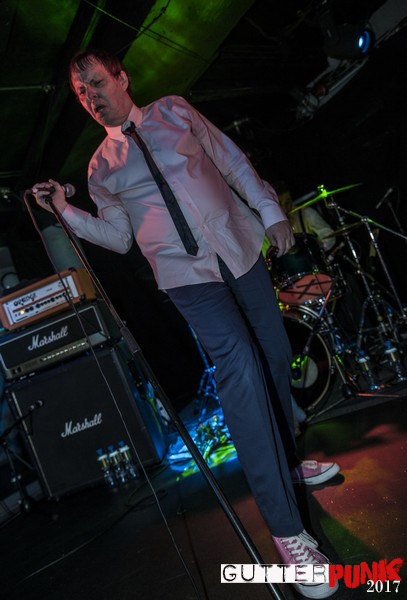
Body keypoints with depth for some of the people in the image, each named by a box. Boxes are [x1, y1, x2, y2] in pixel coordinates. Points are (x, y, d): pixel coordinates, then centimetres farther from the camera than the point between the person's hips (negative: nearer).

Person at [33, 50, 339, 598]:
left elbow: (232, 160, 12)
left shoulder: (173, 110, 13)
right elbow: (119, 236, 10)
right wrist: (66, 212, -2)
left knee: (276, 356, 7)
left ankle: (287, 462, 33)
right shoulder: (101, 167, 11)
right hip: (188, 274, -3)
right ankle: (286, 528, -10)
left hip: (241, 250, 4)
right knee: (241, 368, -20)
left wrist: (270, 209, 5)